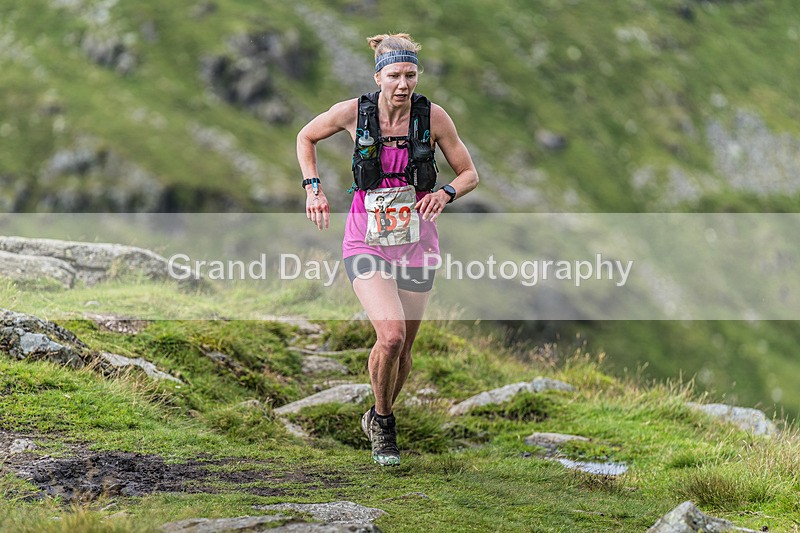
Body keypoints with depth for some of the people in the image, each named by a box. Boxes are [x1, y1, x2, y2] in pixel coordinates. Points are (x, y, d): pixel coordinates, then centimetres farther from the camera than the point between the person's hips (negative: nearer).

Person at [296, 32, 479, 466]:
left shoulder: (433, 117, -7)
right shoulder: (353, 113, -9)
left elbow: (469, 174, 3)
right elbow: (305, 138, 10)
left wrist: (445, 194, -18)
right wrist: (313, 188, -2)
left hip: (417, 241, 2)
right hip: (367, 240, -2)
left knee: (402, 349, 9)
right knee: (391, 336, -22)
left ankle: (379, 418, 38)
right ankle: (383, 424, 3)